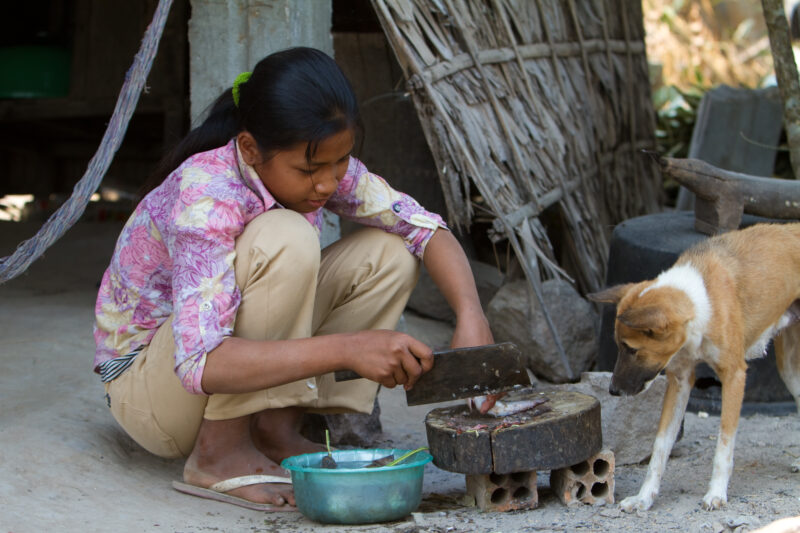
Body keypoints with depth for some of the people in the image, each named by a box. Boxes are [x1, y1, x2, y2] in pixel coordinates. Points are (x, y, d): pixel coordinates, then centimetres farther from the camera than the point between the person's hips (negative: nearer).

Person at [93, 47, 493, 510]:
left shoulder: (321, 166, -11)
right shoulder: (205, 197, -32)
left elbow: (426, 228, -5)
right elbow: (200, 365, -42)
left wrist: (472, 319, -24)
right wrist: (347, 349, -48)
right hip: (144, 379, -7)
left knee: (390, 254, -8)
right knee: (286, 240, -32)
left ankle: (276, 429, -6)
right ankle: (218, 452, -20)